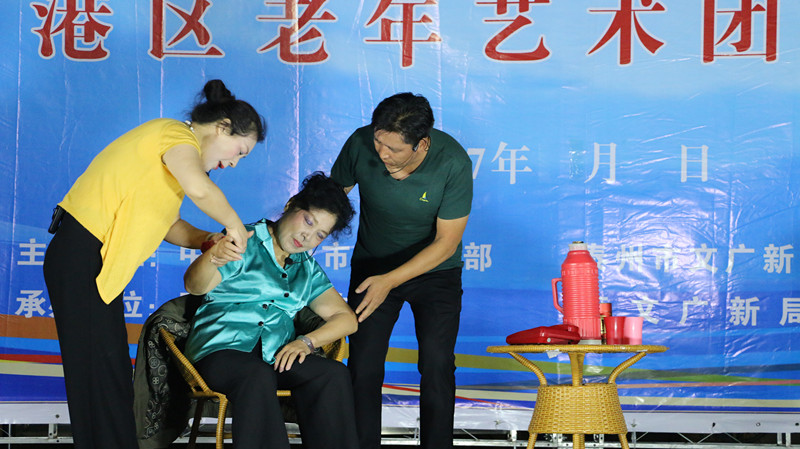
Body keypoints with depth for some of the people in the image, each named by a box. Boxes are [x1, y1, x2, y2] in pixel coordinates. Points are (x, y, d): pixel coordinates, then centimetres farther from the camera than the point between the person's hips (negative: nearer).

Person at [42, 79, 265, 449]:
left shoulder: (174, 142, 19)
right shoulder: (177, 134, -13)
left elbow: (167, 224, 13)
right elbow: (199, 189, -34)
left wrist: (209, 241, -2)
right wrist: (235, 226, -19)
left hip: (91, 263, 10)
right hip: (81, 259, -10)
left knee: (112, 373, 12)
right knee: (100, 375, -5)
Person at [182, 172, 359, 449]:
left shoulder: (307, 269, 21)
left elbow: (347, 319, 15)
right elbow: (195, 286, -10)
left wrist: (307, 341, -5)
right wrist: (213, 258, -34)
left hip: (276, 354, 5)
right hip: (221, 348, -4)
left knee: (334, 374, -26)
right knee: (258, 377, -39)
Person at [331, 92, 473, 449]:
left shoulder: (453, 163, -26)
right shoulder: (361, 143, -20)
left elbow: (446, 242, -21)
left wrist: (390, 281, -29)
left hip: (435, 270, -2)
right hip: (372, 265, 2)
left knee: (437, 364, -10)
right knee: (363, 364, -6)